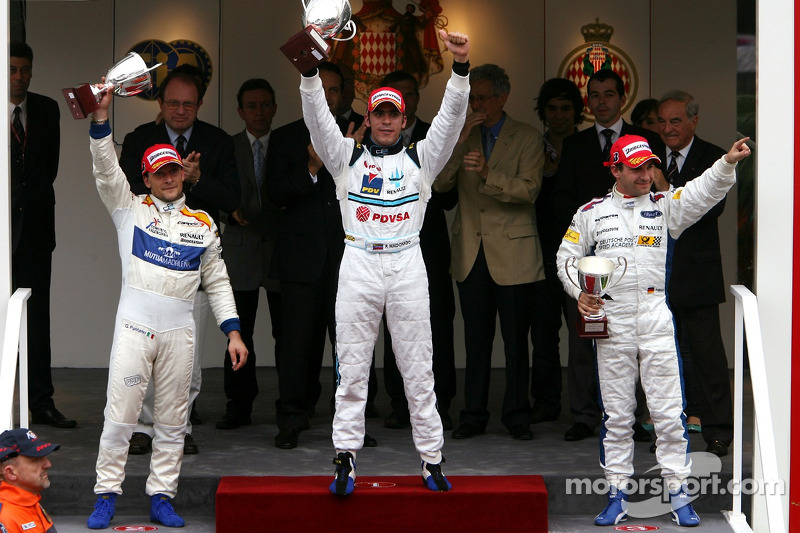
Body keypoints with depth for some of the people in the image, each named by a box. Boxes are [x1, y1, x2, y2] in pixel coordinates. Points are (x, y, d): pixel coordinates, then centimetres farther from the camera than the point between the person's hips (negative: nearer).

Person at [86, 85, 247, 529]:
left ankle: (161, 497, 13)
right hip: (134, 326, -2)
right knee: (120, 416, -4)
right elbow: (106, 171, -7)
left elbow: (217, 281, 15)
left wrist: (233, 331, 7)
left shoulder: (203, 224, 14)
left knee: (172, 420, 5)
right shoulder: (130, 209, 8)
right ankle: (106, 496, 4)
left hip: (179, 332, 2)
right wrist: (101, 117, -20)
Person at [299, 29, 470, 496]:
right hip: (359, 264, 0)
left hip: (407, 264, 0)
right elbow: (318, 118, -2)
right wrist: (310, 68, -18)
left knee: (419, 369, 2)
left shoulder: (421, 158, 12)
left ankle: (432, 459, 7)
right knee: (352, 369, 1)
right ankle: (346, 457, 6)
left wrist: (461, 68, -16)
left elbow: (451, 118, 0)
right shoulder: (348, 156, 12)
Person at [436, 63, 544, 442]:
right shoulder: (461, 137, 13)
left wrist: (488, 174, -26)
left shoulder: (527, 138, 1)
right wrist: (460, 140, -10)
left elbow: (529, 189, -11)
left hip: (512, 253, -3)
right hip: (471, 252, 3)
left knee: (516, 339, 0)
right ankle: (474, 415, 10)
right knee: (476, 339, 5)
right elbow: (441, 183, 1)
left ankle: (517, 415, 9)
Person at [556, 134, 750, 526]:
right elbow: (567, 257, 14)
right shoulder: (592, 212, 9)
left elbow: (701, 192, -11)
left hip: (654, 314, -1)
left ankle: (678, 493, 6)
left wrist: (727, 163, -29)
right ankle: (617, 495, 13)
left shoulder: (664, 206, 6)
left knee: (668, 409, -1)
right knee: (615, 412, 6)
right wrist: (579, 293, -3)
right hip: (609, 316, 1)